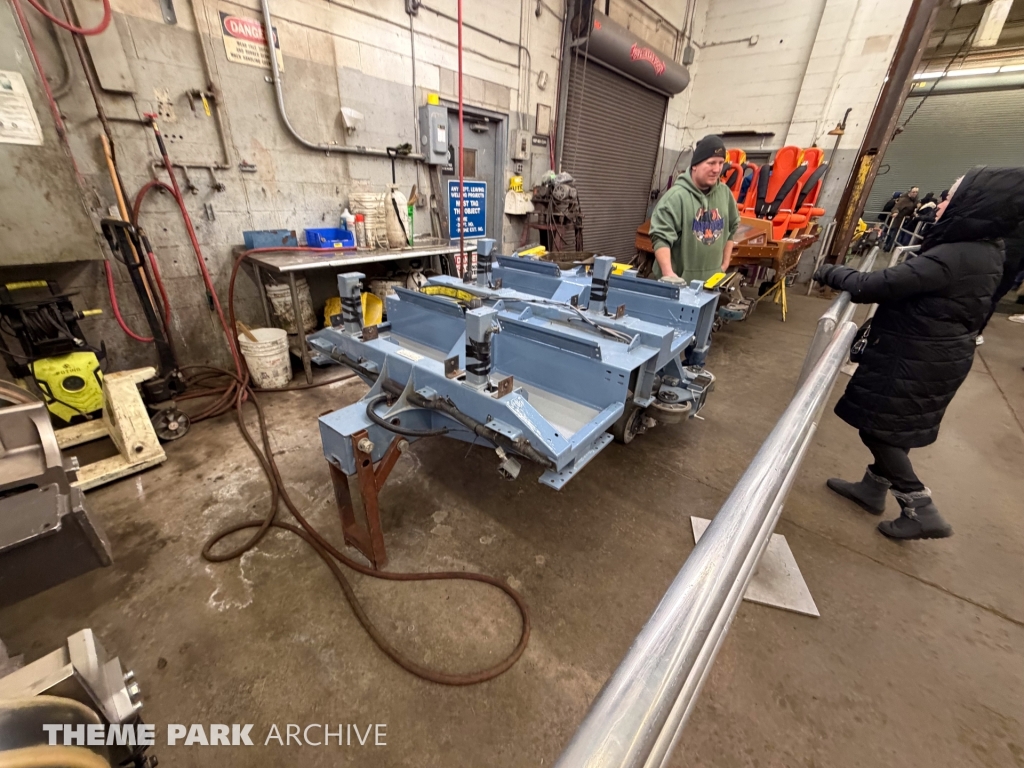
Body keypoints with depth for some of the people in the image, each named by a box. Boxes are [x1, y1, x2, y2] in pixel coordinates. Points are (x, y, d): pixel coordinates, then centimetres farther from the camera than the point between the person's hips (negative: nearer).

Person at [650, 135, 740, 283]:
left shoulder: (725, 193, 7)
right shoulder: (676, 196, -13)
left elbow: (731, 229, 19)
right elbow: (661, 237, -21)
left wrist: (725, 264, 14)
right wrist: (668, 274, -32)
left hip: (711, 279, 6)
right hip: (680, 280, -6)